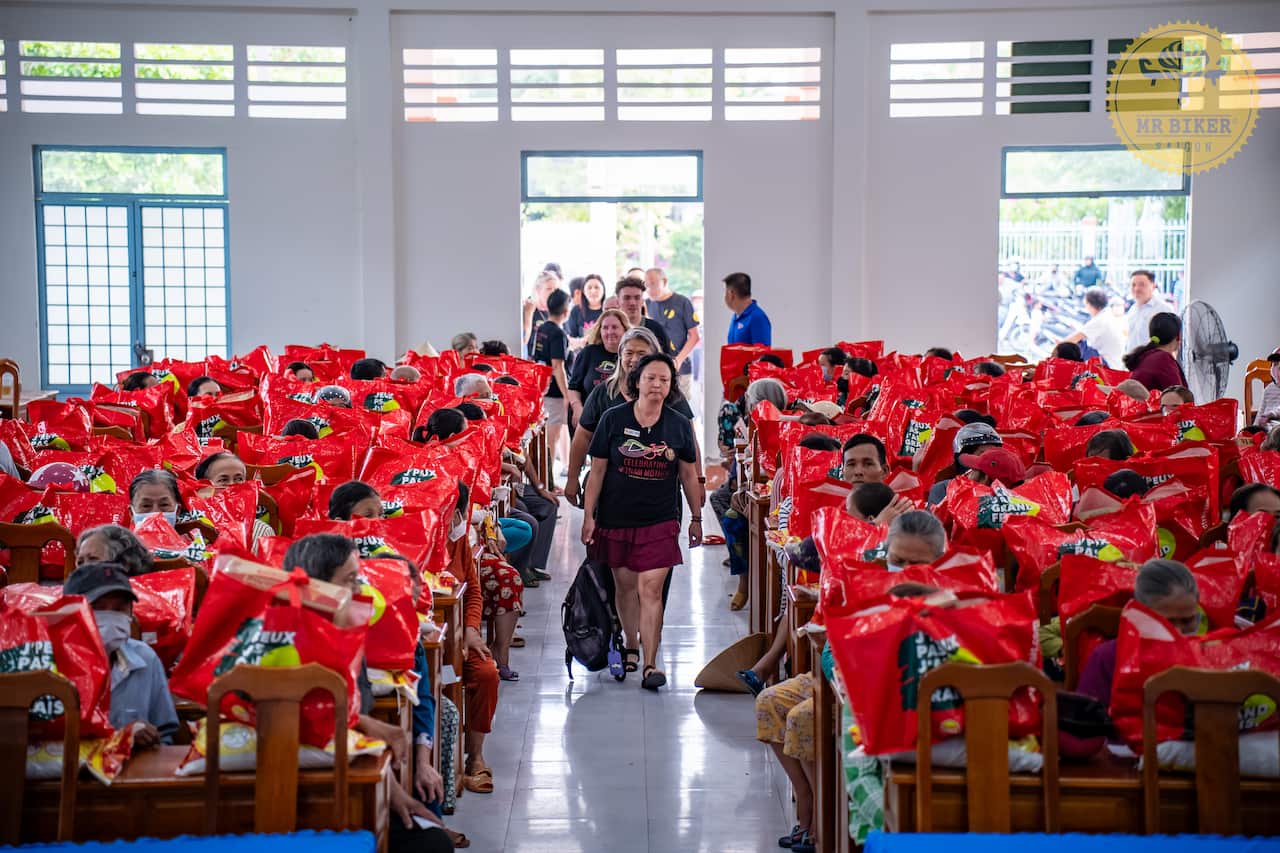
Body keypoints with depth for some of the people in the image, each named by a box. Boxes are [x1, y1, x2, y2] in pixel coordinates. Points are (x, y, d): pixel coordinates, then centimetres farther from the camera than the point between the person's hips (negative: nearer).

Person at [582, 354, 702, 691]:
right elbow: (597, 471, 0)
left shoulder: (679, 425, 1)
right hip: (616, 519, 1)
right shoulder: (613, 419, -3)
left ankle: (650, 665, -9)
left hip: (660, 521, -1)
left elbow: (689, 474, 10)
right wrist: (588, 516, -3)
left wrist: (696, 518, 13)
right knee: (625, 585, 13)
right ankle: (631, 647, 34)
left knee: (651, 589, -10)